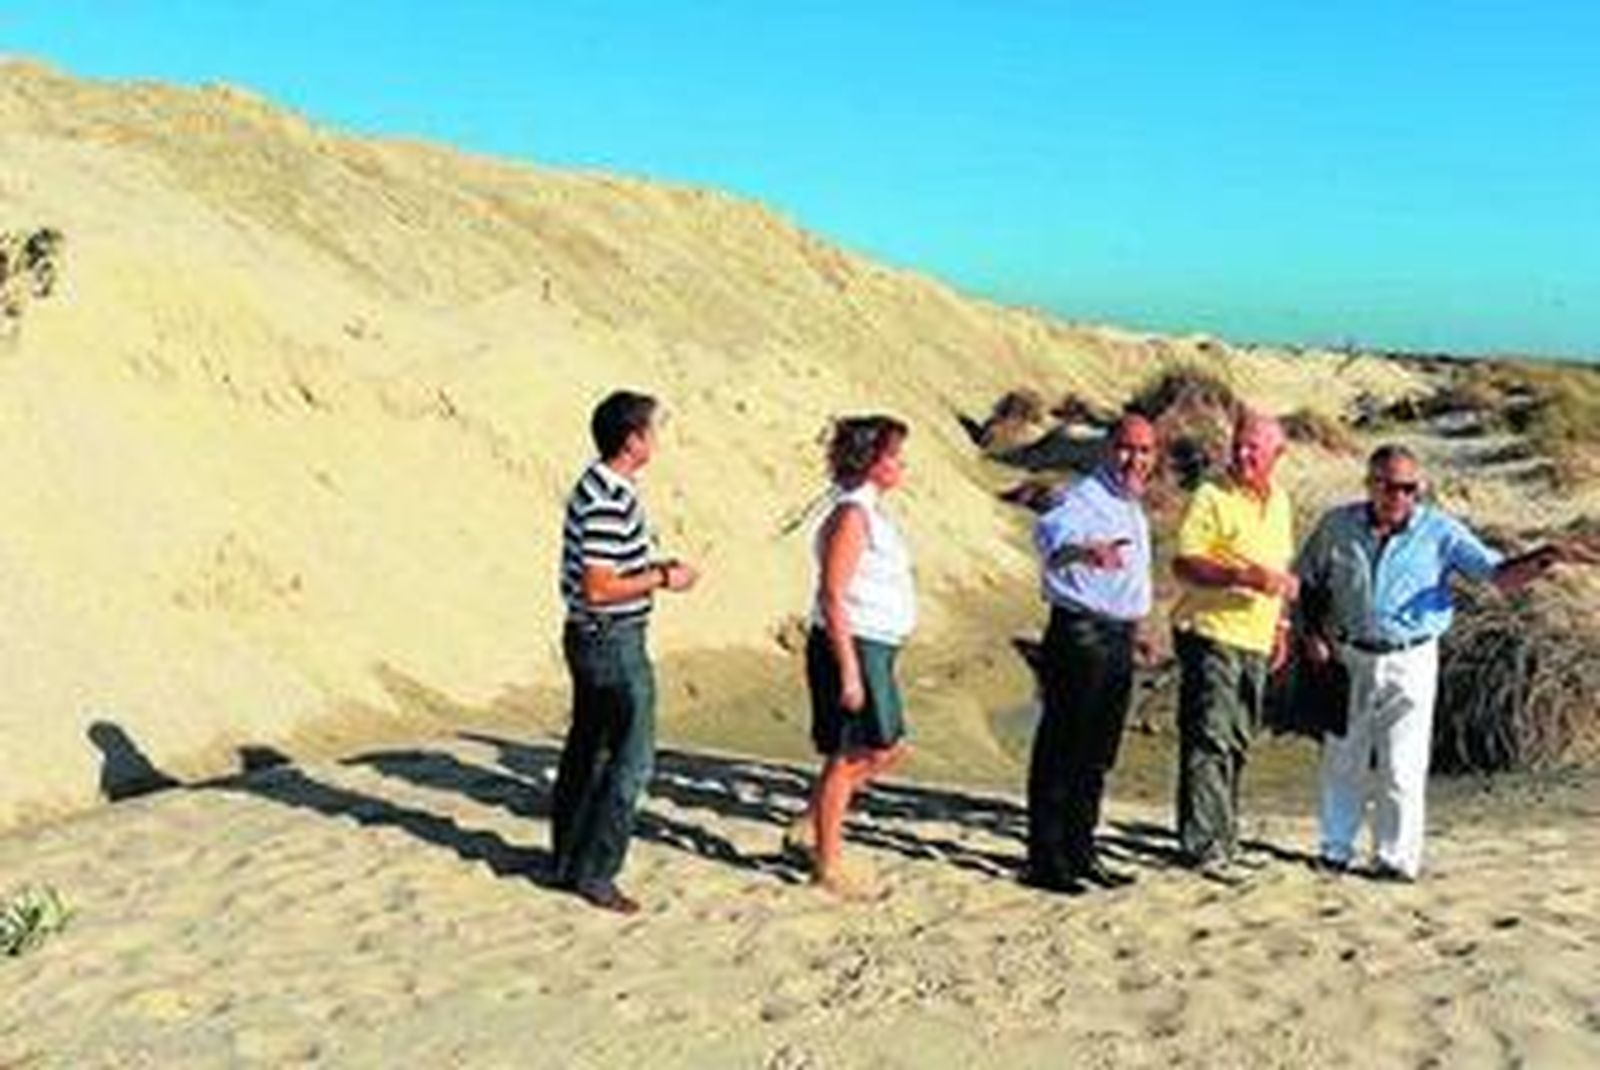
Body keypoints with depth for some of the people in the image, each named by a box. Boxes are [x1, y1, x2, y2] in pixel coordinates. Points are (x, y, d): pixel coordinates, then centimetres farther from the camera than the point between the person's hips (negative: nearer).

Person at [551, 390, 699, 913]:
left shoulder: (595, 487, 9)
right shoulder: (609, 502, -22)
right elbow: (597, 588, -25)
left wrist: (654, 568, 10)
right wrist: (663, 580, -16)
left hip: (590, 637, 10)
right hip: (614, 641, -10)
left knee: (586, 751, 17)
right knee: (632, 759, -3)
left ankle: (569, 860, 28)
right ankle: (593, 873, 4)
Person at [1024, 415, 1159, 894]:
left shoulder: (1133, 509, 17)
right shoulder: (1084, 498, -13)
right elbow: (1051, 532, -36)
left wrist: (1134, 626, 30)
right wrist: (1085, 549, -57)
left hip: (1117, 642, 9)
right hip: (1080, 636, -9)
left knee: (1097, 756, 14)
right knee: (1060, 754, -3)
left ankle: (1079, 854, 24)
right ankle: (1045, 860, 2)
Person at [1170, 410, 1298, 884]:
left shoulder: (1279, 501, 14)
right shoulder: (1212, 497, -9)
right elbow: (1184, 564, -16)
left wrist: (1281, 622, 22)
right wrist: (1243, 576, -26)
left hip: (1256, 640, 8)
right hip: (1211, 634, -7)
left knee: (1236, 745, 13)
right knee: (1209, 742, -10)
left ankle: (1223, 837, 23)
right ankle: (1205, 847, -9)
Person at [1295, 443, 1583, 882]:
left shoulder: (1441, 532, -3)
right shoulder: (1338, 525, 1)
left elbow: (1499, 575, -9)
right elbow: (1306, 582, 11)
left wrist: (1543, 560, -28)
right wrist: (1312, 632, -1)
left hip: (1410, 662, -2)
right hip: (1348, 659, 2)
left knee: (1401, 767, 0)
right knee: (1343, 759, 11)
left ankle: (1397, 857, 13)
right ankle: (1335, 849, 25)